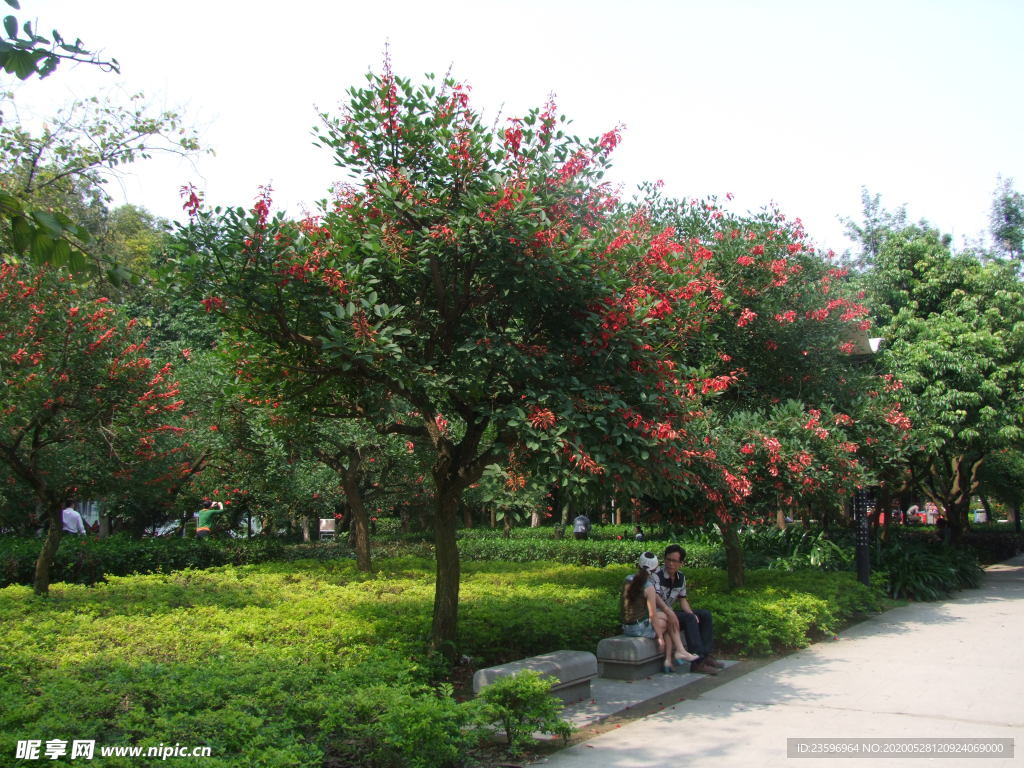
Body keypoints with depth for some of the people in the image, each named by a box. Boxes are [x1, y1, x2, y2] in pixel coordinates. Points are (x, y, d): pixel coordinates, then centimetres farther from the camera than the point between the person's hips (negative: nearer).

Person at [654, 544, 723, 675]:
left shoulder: (680, 577, 8)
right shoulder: (656, 575, -18)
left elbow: (683, 600, 11)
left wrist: (692, 614, -9)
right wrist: (673, 616, -34)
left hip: (671, 612, 9)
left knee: (705, 615, 0)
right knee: (688, 618, -30)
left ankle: (705, 655, -10)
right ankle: (698, 661, -32)